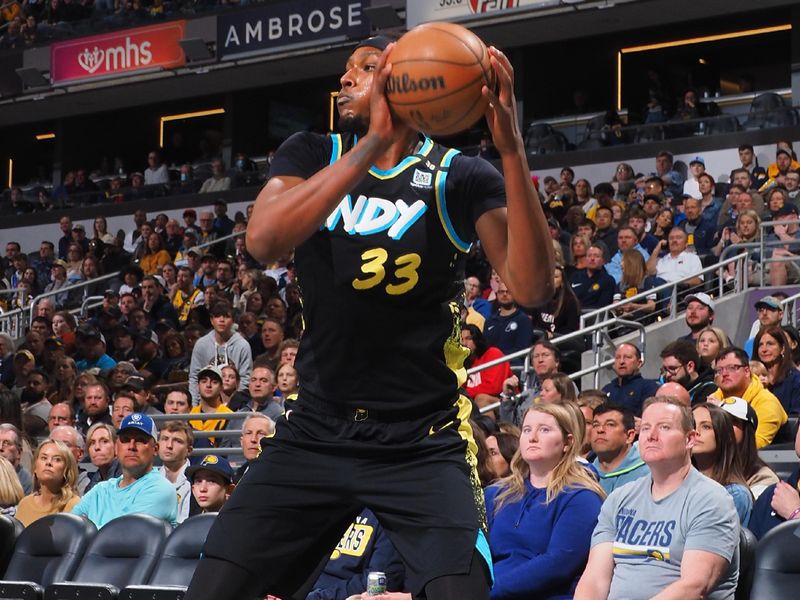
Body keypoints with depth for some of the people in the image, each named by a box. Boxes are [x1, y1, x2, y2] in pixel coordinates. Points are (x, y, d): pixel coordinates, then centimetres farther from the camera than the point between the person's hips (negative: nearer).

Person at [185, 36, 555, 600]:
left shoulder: (460, 177, -3)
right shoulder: (312, 155, 4)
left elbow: (532, 288, -17)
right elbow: (262, 241, -18)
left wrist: (512, 148, -26)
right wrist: (374, 142, -25)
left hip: (422, 443, -2)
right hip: (316, 432, 3)